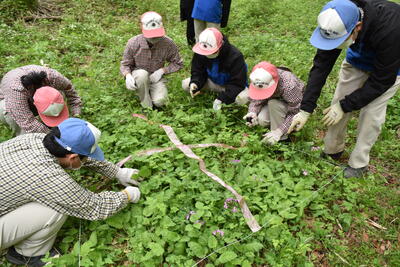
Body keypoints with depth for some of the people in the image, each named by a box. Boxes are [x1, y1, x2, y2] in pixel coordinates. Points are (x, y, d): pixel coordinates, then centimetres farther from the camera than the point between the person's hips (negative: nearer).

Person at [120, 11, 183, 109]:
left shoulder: (168, 43, -17)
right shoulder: (133, 43, -17)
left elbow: (178, 64, -3)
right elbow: (125, 64, -4)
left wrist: (162, 70, -18)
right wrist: (128, 75, -28)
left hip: (156, 78, 1)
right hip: (138, 75, 0)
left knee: (160, 101, -25)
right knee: (142, 74, -37)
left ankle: (150, 91, 14)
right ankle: (147, 107, -15)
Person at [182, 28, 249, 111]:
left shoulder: (235, 56, -32)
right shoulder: (200, 53, -19)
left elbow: (237, 83, -29)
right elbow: (198, 71, -7)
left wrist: (222, 98, -39)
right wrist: (195, 83, -30)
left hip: (230, 85, -4)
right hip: (212, 81, 4)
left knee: (243, 98, -37)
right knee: (185, 84, -14)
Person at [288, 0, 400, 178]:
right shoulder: (337, 25, -30)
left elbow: (382, 80, -31)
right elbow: (321, 65, -23)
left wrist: (345, 106, -27)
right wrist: (305, 109, -25)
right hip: (357, 60, 4)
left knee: (371, 113, -11)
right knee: (339, 103, 0)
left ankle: (359, 164, 8)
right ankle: (332, 151, 21)